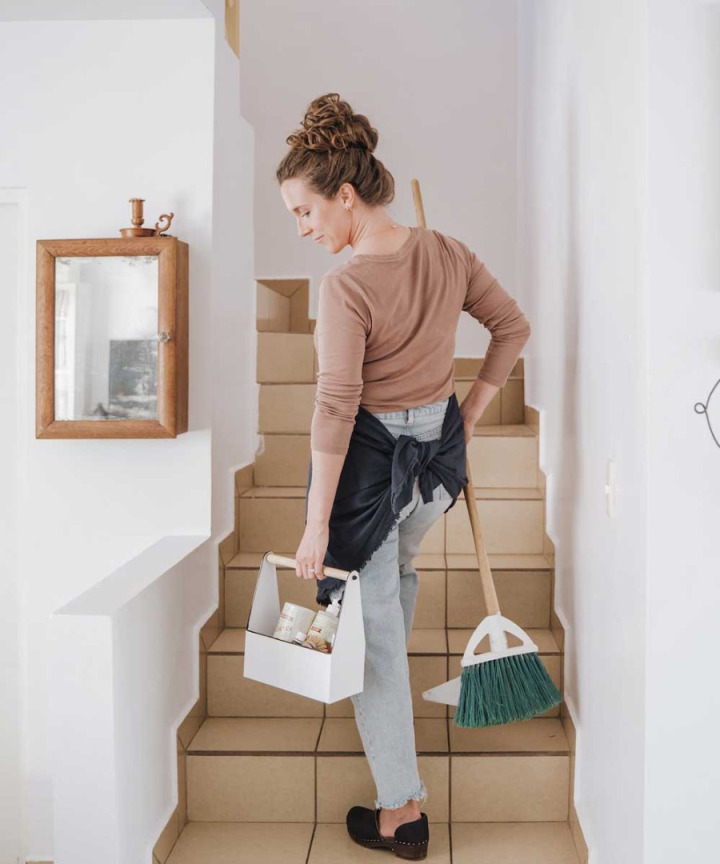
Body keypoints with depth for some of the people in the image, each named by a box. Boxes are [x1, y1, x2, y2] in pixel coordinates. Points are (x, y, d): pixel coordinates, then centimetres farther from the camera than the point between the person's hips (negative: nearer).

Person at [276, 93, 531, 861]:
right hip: (439, 451, 7)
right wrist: (470, 411, 12)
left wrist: (316, 525, -20)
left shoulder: (346, 284, -24)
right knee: (399, 573, 33)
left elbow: (335, 409, -25)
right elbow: (513, 327, 6)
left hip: (369, 461, -7)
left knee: (372, 626, 7)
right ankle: (386, 687, 60)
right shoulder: (447, 252, -4)